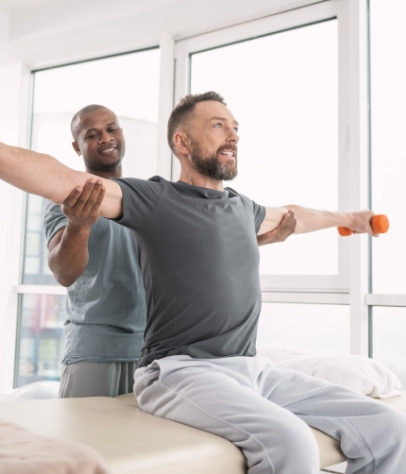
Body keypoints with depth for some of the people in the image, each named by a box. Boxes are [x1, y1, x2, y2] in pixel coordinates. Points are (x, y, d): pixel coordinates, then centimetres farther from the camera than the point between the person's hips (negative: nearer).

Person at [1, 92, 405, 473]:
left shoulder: (242, 208, 19)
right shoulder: (155, 199, -1)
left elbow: (289, 216, 40)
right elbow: (60, 180, -13)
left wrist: (348, 218, 55)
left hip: (254, 370, 7)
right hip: (181, 371, -6)